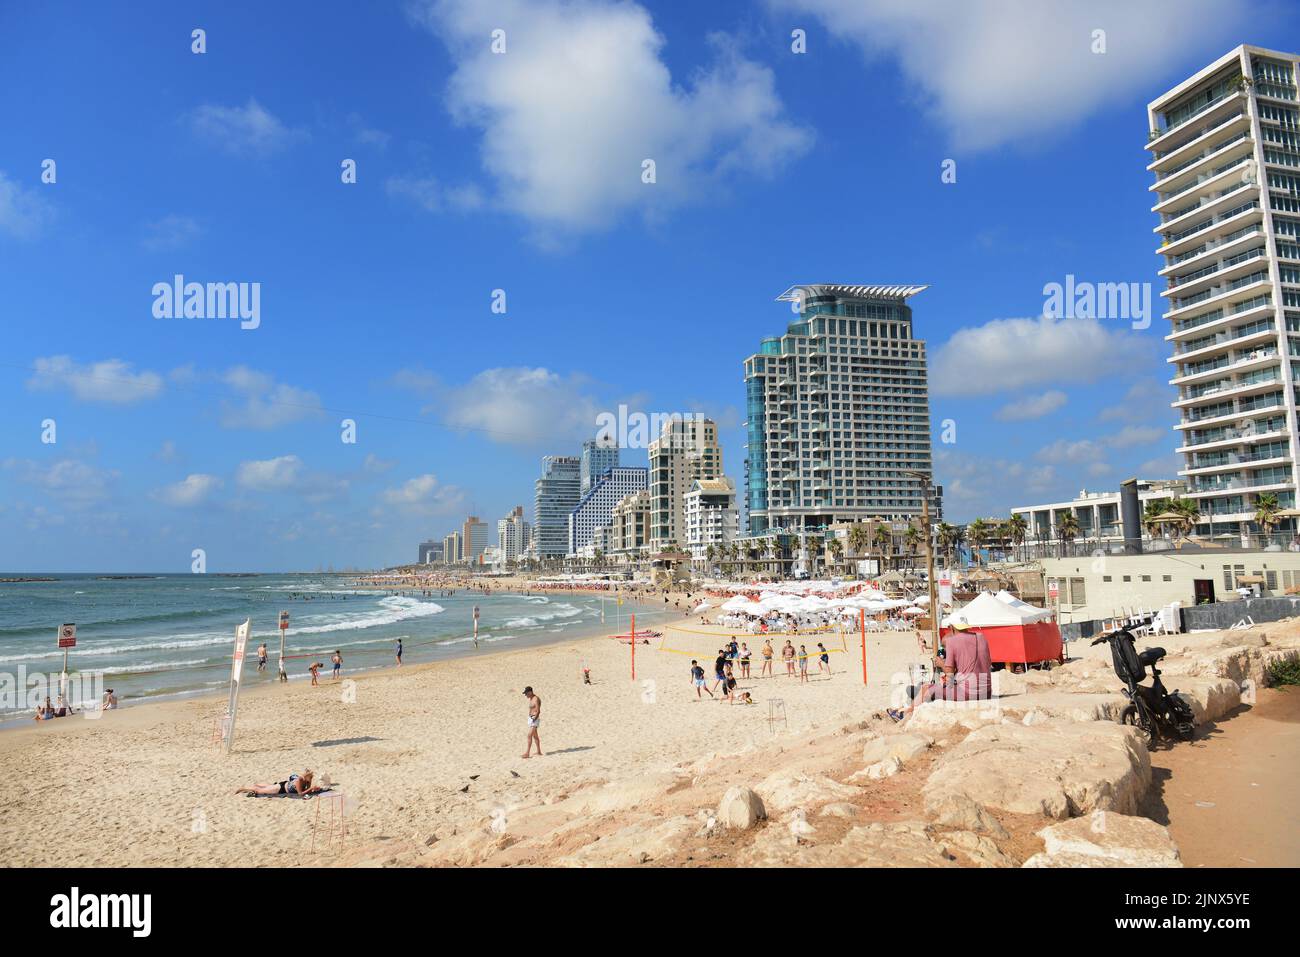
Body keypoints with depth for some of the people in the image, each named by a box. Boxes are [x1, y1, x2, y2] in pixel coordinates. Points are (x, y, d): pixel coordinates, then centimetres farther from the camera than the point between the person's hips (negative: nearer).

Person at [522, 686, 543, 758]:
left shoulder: (536, 699, -16)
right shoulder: (530, 699, 13)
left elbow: (538, 711, -20)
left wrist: (534, 719, -24)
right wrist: (530, 718, 11)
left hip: (535, 719, -10)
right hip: (530, 718, 10)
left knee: (529, 735, -14)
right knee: (535, 736, 15)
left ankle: (527, 753, -15)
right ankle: (539, 752, 24)